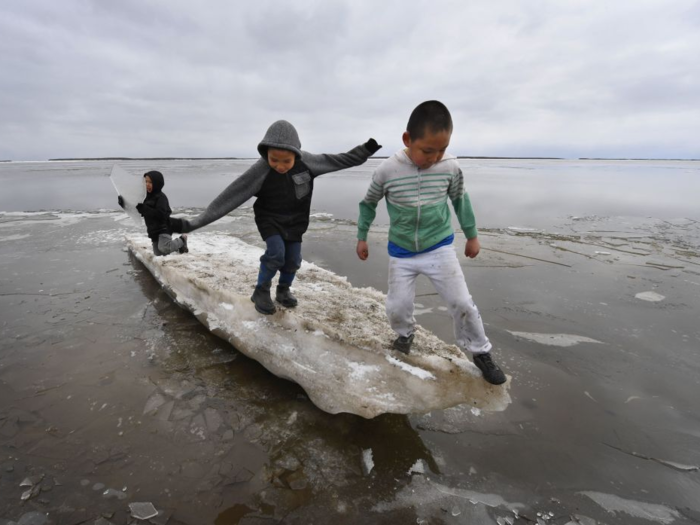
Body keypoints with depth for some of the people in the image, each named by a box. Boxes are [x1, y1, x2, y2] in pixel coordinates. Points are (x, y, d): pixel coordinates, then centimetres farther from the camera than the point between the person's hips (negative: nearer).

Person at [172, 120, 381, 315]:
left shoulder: (306, 161, -18)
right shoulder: (259, 170, -28)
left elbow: (335, 161, -3)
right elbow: (229, 196, -27)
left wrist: (364, 151, -5)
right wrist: (195, 222, -29)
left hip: (295, 221, 4)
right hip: (269, 220, -3)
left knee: (293, 259, 5)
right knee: (276, 253, -22)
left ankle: (283, 291, 32)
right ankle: (261, 291, 2)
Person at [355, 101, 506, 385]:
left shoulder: (451, 167, -12)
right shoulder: (387, 170, -17)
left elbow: (460, 199, 6)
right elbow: (368, 203, 1)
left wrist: (471, 235, 14)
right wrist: (362, 237, 7)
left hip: (439, 247, 0)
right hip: (401, 252, 0)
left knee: (462, 303, 0)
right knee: (397, 307, 4)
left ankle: (480, 352, 23)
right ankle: (405, 333, 39)